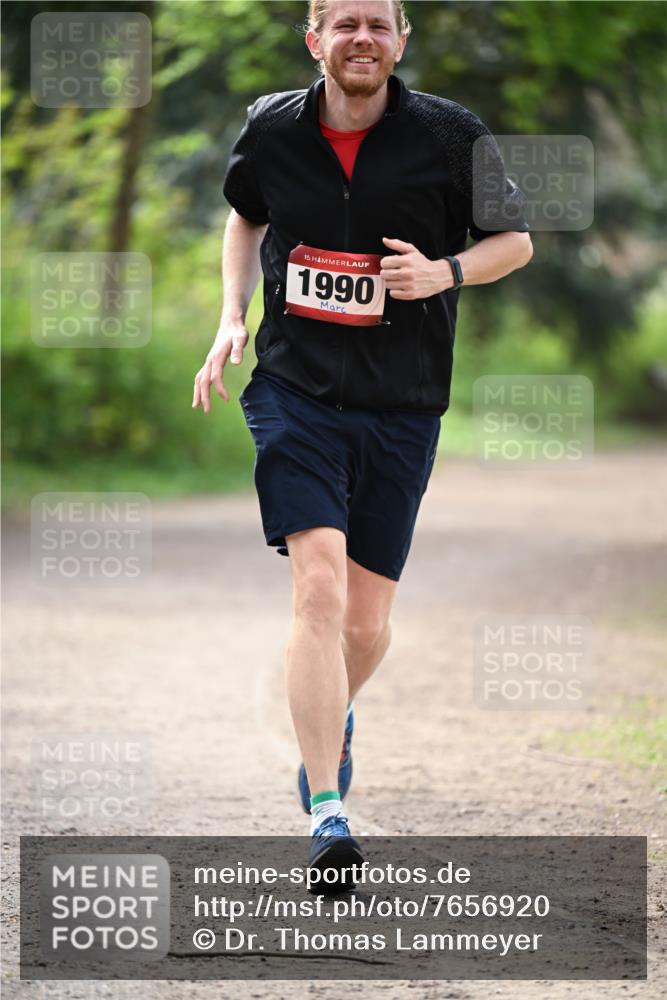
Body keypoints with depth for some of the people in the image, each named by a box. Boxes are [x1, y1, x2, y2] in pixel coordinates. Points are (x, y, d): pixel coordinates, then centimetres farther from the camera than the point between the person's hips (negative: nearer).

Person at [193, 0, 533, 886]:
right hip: (296, 391, -1)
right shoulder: (271, 131, 1)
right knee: (320, 589, -19)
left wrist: (444, 271, -13)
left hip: (402, 406, 1)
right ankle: (327, 816, -20)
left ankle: (332, 719, 43)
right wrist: (233, 317, 9)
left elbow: (515, 240, 6)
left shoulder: (451, 137, -5)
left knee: (367, 622, 7)